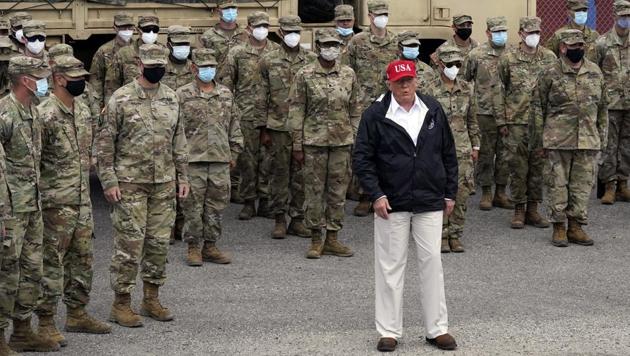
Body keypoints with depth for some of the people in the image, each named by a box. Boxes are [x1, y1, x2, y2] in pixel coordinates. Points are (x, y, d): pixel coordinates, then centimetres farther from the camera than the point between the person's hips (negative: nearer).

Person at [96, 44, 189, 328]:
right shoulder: (121, 99, -7)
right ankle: (121, 304, 7)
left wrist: (182, 176, 12)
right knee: (129, 244, -3)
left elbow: (178, 140, 16)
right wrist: (109, 181, -11)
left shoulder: (171, 98, 8)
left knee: (159, 242, 9)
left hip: (164, 184, 5)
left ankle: (151, 299, 22)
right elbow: (105, 142, -6)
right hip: (130, 183, -5)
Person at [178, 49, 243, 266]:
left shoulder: (226, 94, 11)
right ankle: (193, 248, 11)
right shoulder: (182, 95, -1)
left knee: (217, 205, 7)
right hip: (193, 159, -4)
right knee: (193, 206, 0)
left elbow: (234, 125, 16)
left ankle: (210, 246, 18)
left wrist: (234, 152, 13)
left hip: (220, 159, 4)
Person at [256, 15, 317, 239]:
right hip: (278, 126, -1)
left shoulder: (312, 60, 6)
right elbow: (262, 97, 4)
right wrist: (263, 129, 0)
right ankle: (279, 219, 12)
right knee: (279, 172, 3)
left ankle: (298, 219, 13)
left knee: (301, 173, 5)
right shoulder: (268, 61, 3)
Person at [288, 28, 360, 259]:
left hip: (342, 142, 3)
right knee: (314, 191, 2)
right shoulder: (305, 75, -2)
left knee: (338, 191, 6)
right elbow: (296, 111, -2)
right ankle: (316, 240, 11)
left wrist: (356, 140, 7)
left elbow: (355, 109, 12)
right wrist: (297, 145, -5)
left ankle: (332, 239, 16)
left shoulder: (349, 74, 7)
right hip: (314, 142, -3)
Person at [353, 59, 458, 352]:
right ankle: (389, 331, 12)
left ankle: (437, 328, 14)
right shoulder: (375, 115, -5)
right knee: (390, 265, 3)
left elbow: (448, 154, 13)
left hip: (430, 203, 2)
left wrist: (450, 193, 11)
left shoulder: (433, 111, 6)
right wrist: (376, 195, -13)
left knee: (432, 261, 4)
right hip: (391, 204, -2)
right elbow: (361, 158, -4)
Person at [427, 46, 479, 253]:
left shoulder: (467, 90, 9)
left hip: (463, 150, 4)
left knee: (462, 194, 3)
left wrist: (475, 146, 12)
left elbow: (472, 121, 15)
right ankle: (441, 236, 9)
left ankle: (455, 235, 13)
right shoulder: (432, 92, -3)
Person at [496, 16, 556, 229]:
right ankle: (519, 211, 12)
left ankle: (533, 210, 16)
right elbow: (499, 90, 3)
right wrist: (501, 121, -1)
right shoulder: (508, 58, 0)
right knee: (518, 168, 2)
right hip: (516, 122, -2)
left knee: (538, 167, 6)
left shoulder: (549, 58, 5)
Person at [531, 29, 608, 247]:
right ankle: (559, 227, 11)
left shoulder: (595, 72, 8)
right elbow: (538, 109, 1)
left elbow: (602, 108, 15)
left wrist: (601, 138, 12)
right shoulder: (550, 74, -3)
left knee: (583, 185, 6)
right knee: (558, 184, 1)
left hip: (587, 140, 3)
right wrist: (538, 142, -1)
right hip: (558, 139, -3)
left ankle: (576, 227, 16)